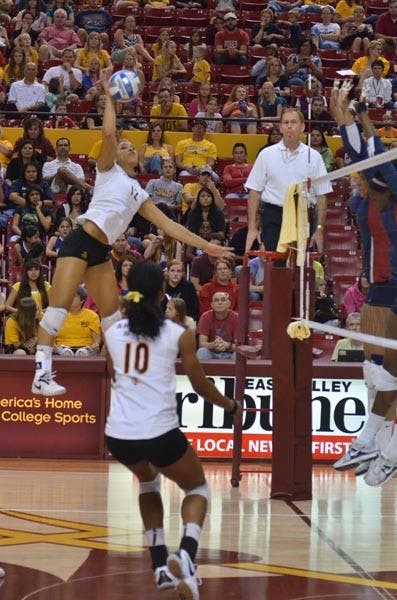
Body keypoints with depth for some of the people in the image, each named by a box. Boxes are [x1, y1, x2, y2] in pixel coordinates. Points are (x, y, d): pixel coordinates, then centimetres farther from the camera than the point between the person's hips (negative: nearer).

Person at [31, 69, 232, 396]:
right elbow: (108, 133, -8)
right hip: (80, 241, -7)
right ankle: (42, 374, -18)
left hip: (101, 252, 7)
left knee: (112, 314, 9)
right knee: (59, 307, -14)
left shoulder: (140, 195, 24)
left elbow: (169, 226, 23)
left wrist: (205, 245, 19)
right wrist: (110, 96, -2)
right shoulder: (108, 169, 9)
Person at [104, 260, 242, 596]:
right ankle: (185, 554, -8)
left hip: (119, 436, 3)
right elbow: (201, 386, 9)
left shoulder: (113, 332, 7)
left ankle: (160, 564, 24)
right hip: (160, 434, -3)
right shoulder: (178, 334, -1)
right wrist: (232, 407, 28)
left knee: (148, 480, 35)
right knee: (197, 488, 22)